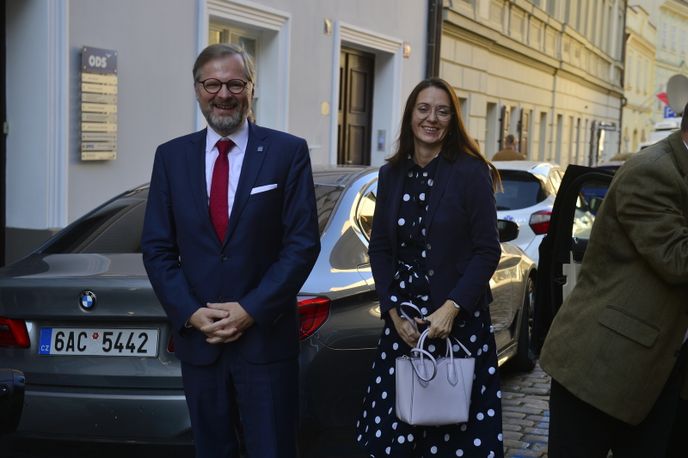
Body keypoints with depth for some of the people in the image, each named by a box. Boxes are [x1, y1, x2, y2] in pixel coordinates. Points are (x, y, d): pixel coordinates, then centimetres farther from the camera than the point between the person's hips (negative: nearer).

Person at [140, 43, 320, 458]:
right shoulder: (171, 157, 6)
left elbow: (303, 243, -6)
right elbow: (157, 248, 5)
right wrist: (190, 313, -8)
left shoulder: (288, 152, -3)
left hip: (266, 337, -3)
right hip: (197, 339, 3)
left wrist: (252, 310, -13)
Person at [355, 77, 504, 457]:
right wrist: (393, 311, -4)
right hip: (402, 320, 4)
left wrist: (452, 308, -17)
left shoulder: (471, 172, -6)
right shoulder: (391, 174, 7)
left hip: (458, 319, -4)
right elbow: (379, 248, 8)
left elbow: (487, 252, -8)